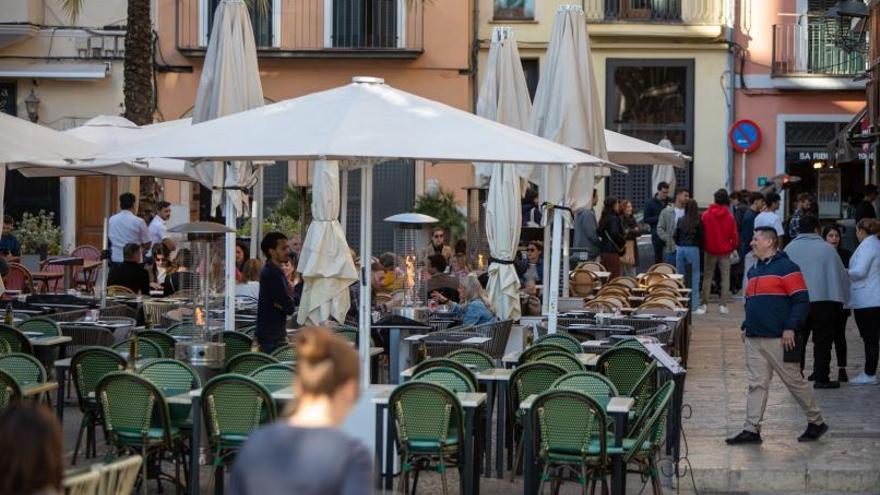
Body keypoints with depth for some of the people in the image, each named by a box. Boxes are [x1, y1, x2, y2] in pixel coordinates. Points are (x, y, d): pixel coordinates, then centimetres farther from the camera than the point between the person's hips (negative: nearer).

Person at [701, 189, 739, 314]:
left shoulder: (705, 215, -8)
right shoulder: (729, 217, -10)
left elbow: (702, 233, -2)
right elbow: (734, 235, -5)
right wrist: (733, 247, 12)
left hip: (710, 251, 1)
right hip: (725, 251, -1)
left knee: (707, 277, 11)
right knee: (725, 277, 5)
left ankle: (705, 303, 10)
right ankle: (723, 305, -1)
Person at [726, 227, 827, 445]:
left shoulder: (787, 267, -8)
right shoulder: (754, 271, 17)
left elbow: (802, 301, -13)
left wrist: (791, 328, -18)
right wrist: (746, 326, 17)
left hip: (778, 339, -7)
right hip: (754, 339, 7)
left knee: (795, 381, 1)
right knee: (756, 384, 5)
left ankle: (816, 422, 15)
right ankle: (751, 430, 5)